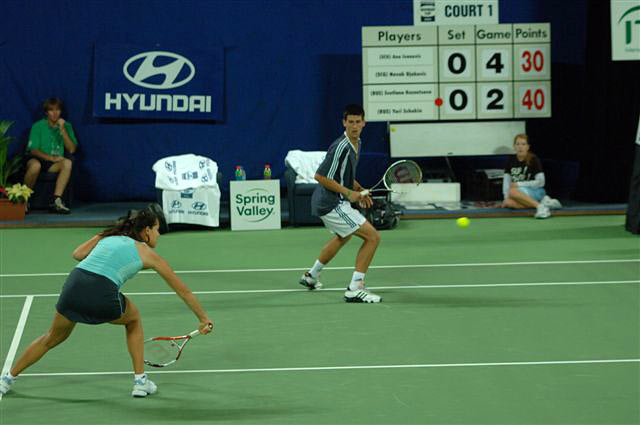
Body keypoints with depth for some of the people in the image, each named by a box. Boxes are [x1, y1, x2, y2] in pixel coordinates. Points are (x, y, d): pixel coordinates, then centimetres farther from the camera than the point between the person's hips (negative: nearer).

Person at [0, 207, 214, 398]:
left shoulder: (107, 236, 26)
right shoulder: (148, 254, 17)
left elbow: (78, 254, 13)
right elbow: (182, 290, 23)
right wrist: (203, 318, 32)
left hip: (73, 284, 3)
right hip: (103, 295, -3)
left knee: (53, 338, 29)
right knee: (133, 318, 30)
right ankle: (140, 380, 26)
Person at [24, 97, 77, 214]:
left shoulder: (66, 126, 9)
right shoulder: (38, 126, 0)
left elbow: (71, 149, -1)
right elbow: (33, 150, -7)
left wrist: (63, 130, -11)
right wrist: (51, 158, -21)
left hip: (54, 164, 3)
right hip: (38, 159, -3)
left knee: (67, 163, -30)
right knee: (35, 165, -39)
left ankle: (56, 200, -37)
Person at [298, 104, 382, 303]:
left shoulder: (356, 144, 8)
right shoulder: (341, 147, -23)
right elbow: (320, 176, -24)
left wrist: (359, 190, 8)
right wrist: (348, 193, -22)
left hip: (325, 204, 11)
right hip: (332, 204, -11)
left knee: (343, 237, 37)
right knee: (372, 236, -15)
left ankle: (311, 275, 52)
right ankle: (355, 288, -16)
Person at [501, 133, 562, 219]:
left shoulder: (533, 160, -7)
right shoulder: (511, 160, 8)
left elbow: (540, 182, -10)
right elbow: (506, 180, 7)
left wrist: (519, 184, -12)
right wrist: (506, 197, -9)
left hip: (536, 192, -6)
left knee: (512, 191, -34)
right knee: (508, 203, -30)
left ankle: (539, 206, -36)